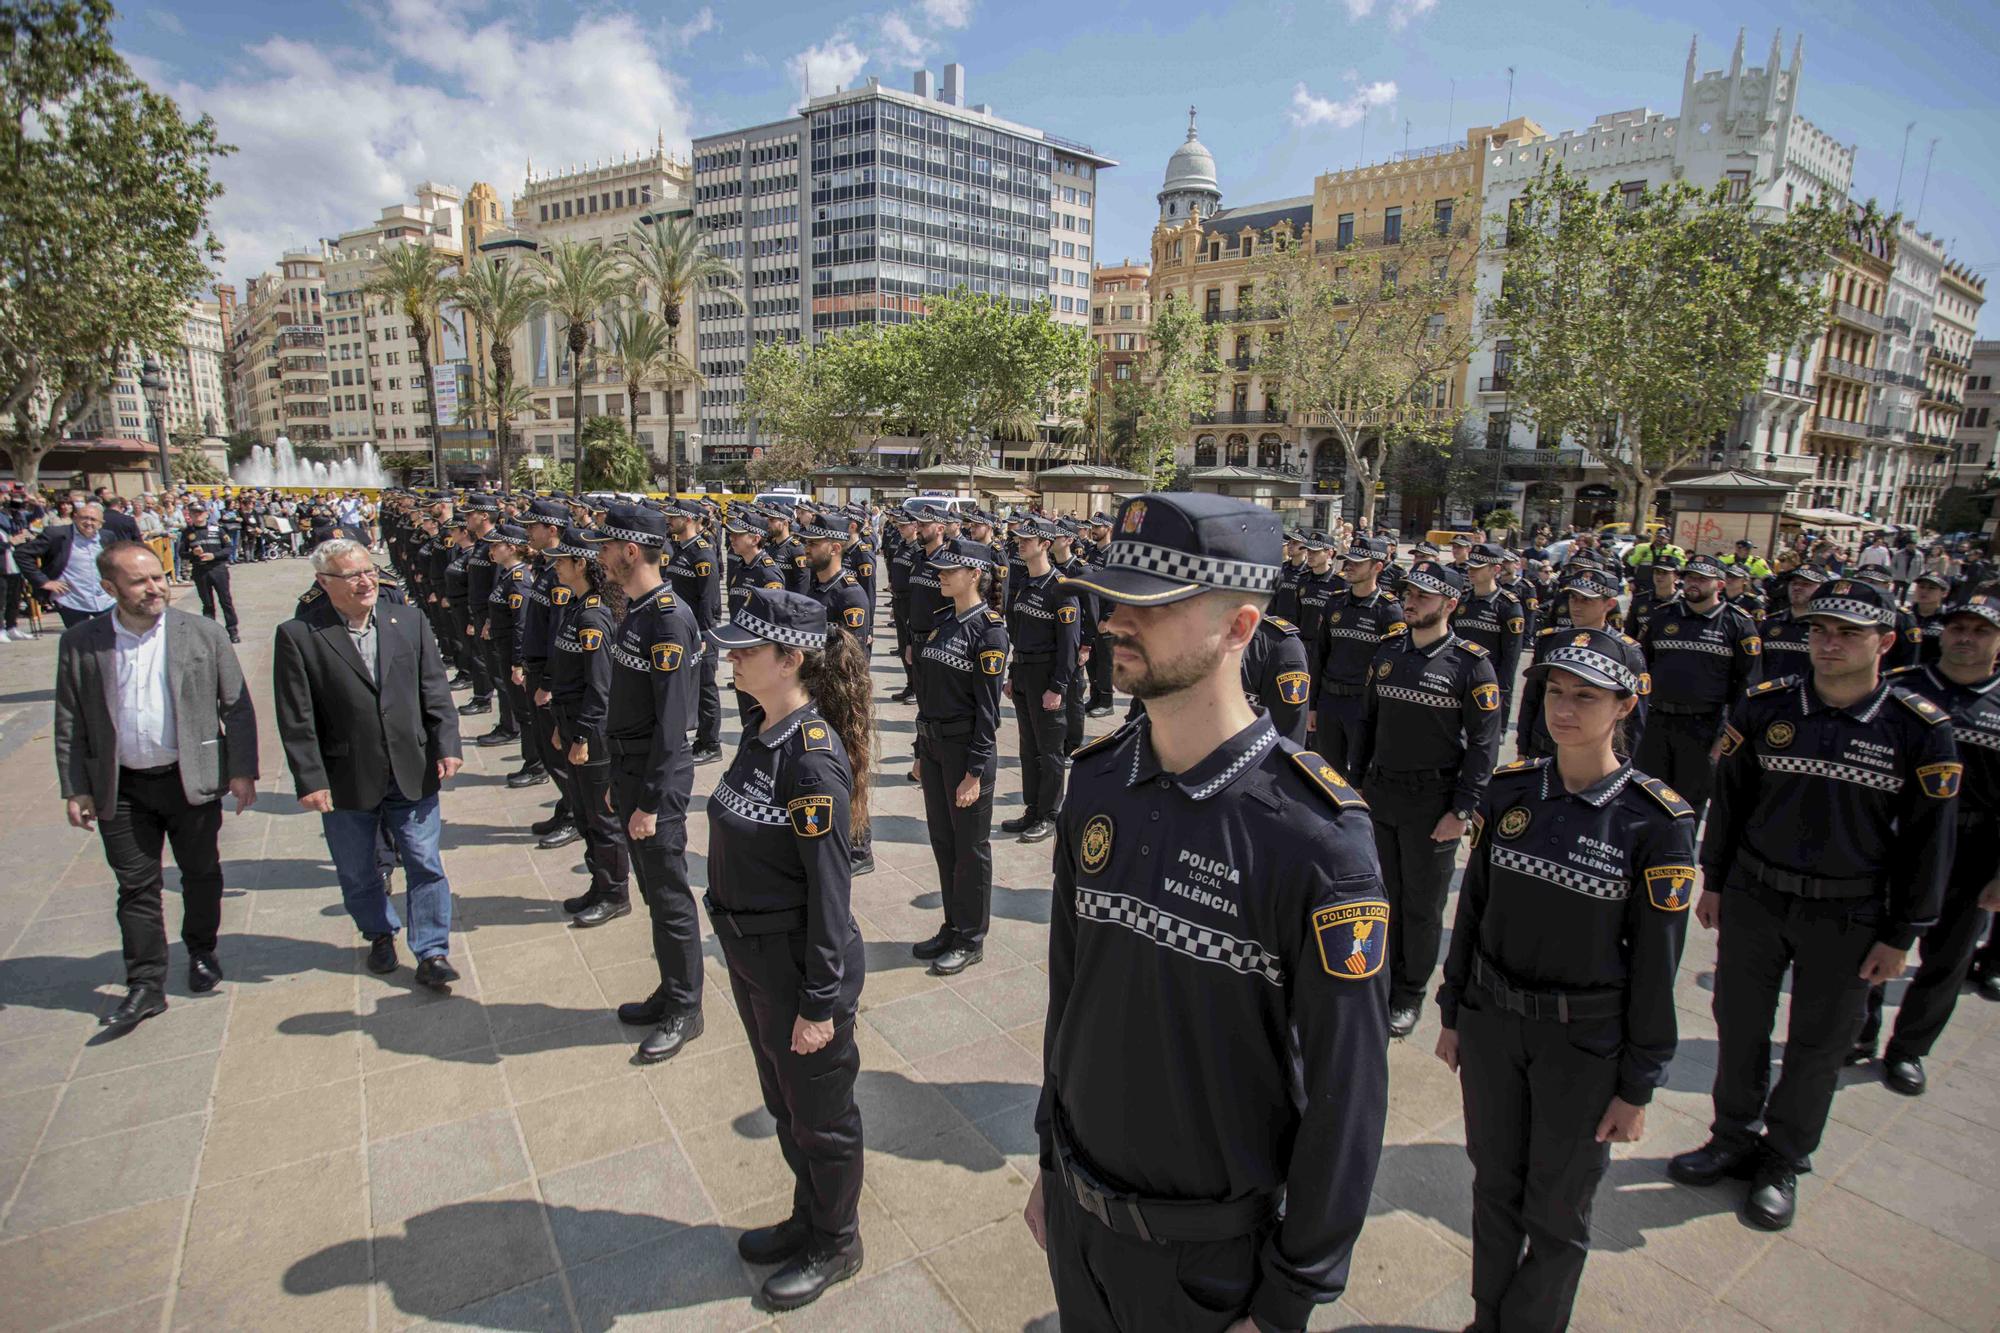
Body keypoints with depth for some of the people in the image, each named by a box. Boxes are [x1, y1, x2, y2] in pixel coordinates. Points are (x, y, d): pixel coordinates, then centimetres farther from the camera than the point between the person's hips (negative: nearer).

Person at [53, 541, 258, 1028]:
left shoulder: (203, 634, -4)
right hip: (121, 790, 1)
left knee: (201, 873, 13)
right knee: (136, 887, 6)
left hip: (193, 780, -1)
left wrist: (242, 770, -5)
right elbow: (69, 723, 4)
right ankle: (145, 986, 17)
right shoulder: (79, 644, -1)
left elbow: (237, 707, -2)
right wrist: (76, 789, 1)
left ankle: (202, 951, 35)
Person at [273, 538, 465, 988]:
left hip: (412, 773, 1)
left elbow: (435, 692, 4)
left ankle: (432, 952, 15)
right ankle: (380, 934, 40)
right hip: (346, 780, -1)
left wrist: (446, 747, -4)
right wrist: (310, 780, -11)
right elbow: (296, 720, -8)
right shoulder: (298, 636, -7)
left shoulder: (409, 622, 2)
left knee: (425, 866, 4)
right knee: (357, 873, 16)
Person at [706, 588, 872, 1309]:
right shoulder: (760, 735, 2)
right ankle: (808, 1218, 49)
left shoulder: (813, 755, -26)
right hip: (751, 958, 9)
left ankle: (835, 1244, 39)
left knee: (821, 1116, 15)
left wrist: (821, 1002, -19)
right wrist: (741, 952, 18)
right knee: (785, 1105, 26)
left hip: (801, 967, -9)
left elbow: (829, 886, -24)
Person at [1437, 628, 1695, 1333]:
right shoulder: (1510, 789, -5)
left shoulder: (1658, 821, -15)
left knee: (1556, 1212, 15)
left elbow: (1656, 962, -10)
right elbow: (1472, 906, 3)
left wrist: (1637, 1087, -5)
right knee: (1495, 1185, 20)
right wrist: (1452, 1015, 8)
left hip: (1584, 1042, -3)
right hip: (1491, 1022, 3)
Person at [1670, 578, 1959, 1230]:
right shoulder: (1764, 706, -6)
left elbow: (1927, 839, -4)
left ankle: (1783, 1163, 34)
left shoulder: (1920, 729, -10)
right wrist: (1714, 882, 7)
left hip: (1847, 919, -1)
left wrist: (1900, 936, -2)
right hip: (1753, 900, 2)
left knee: (1818, 1047, 13)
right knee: (1739, 1027, 14)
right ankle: (1733, 1139, 35)